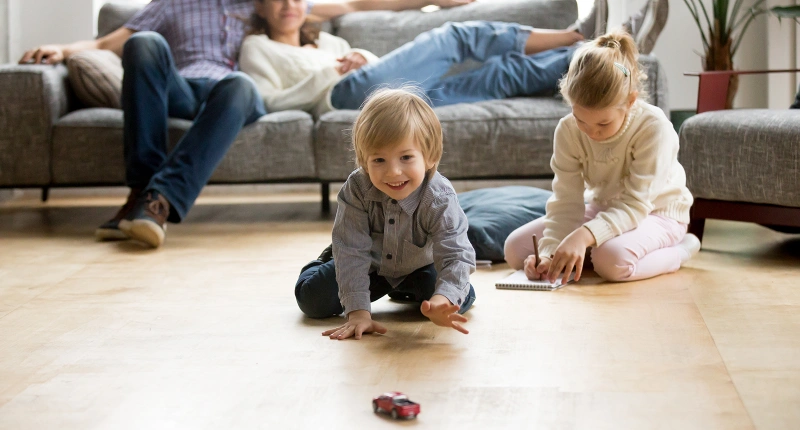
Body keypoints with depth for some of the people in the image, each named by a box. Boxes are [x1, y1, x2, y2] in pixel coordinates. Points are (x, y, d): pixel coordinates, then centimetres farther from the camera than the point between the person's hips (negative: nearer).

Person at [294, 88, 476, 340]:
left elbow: (456, 255, -43)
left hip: (419, 268, 0)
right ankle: (327, 261, 28)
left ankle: (406, 291, 16)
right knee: (313, 300, -10)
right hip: (370, 265, 0)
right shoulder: (356, 190, -34)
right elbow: (353, 252, -33)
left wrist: (442, 300, -65)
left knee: (462, 299, -18)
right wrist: (358, 312, -42)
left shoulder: (440, 200, -36)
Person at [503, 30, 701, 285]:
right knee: (515, 248, -10)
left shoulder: (654, 128, -29)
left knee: (612, 259, -39)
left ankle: (678, 250, -9)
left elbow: (635, 204, -32)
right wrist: (549, 253, -35)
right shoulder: (568, 131, -16)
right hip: (603, 210, 5)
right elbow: (566, 201, -17)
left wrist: (583, 236, -49)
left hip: (656, 212, -5)